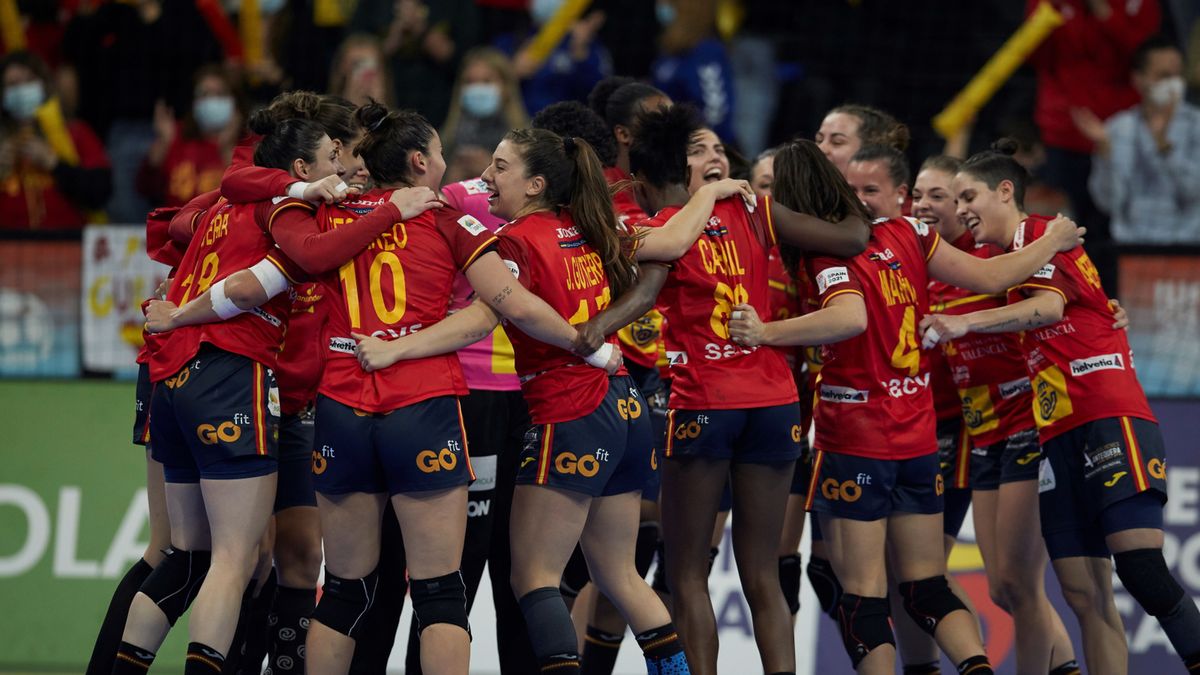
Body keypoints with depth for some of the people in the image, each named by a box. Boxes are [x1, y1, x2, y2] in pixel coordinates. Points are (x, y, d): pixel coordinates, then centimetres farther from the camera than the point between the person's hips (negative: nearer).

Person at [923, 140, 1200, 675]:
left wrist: (965, 324, -31)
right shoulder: (1009, 258, 23)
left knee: (1141, 570, -20)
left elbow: (1048, 307, -20)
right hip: (1059, 436, 9)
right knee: (1084, 594, 0)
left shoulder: (1045, 234, -2)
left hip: (1110, 418, -9)